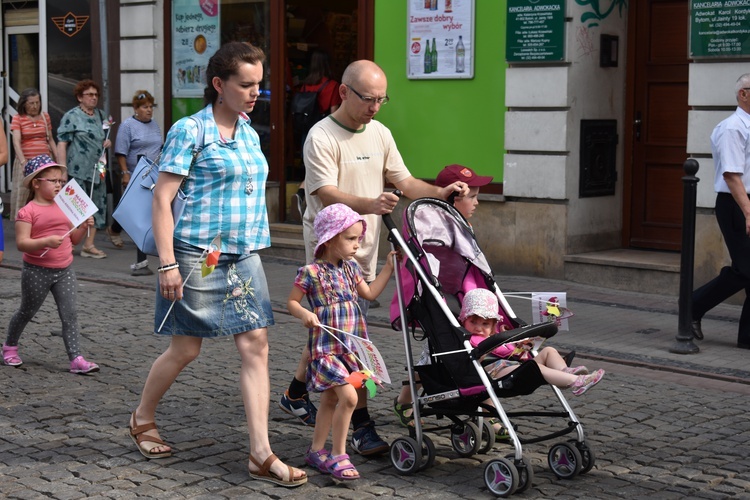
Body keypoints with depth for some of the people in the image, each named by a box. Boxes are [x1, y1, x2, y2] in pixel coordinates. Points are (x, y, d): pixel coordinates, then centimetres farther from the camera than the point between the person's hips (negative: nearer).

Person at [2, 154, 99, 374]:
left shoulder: (64, 208, 10)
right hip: (37, 271, -5)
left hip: (64, 271, 5)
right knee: (27, 312, 13)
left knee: (70, 313, -4)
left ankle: (76, 358, -6)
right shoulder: (28, 211, -11)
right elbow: (22, 243, -19)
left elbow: (72, 239, 16)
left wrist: (84, 227, -3)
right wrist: (46, 241, -33)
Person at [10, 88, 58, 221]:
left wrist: (59, 159, 9)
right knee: (23, 193, -4)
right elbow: (16, 142, -11)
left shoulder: (45, 116, 12)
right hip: (26, 161, -3)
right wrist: (23, 162, -24)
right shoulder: (17, 118, 0)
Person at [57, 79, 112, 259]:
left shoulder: (100, 115, 14)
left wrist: (108, 142, 4)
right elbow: (61, 144, -11)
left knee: (97, 207, 7)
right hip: (78, 172, -7)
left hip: (97, 171, 7)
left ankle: (89, 245, 14)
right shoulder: (71, 117, -6)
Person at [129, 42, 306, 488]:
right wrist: (168, 264, -17)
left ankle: (262, 454, -1)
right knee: (185, 349, 6)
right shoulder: (190, 130, -9)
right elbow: (162, 199, -11)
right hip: (198, 255, -6)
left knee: (255, 346, -2)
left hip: (244, 256, 6)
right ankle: (143, 418, 33)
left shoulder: (249, 134, 12)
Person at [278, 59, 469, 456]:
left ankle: (295, 395, 34)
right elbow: (327, 194, -22)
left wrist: (439, 193, -5)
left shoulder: (380, 134, 11)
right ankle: (361, 424, -9)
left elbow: (403, 181, 12)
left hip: (364, 251, 7)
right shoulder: (322, 137, -12)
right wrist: (370, 205, -39)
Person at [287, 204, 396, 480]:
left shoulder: (351, 267, 9)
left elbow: (370, 292, 21)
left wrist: (389, 267, 19)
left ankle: (317, 450, 29)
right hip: (326, 346, -7)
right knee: (348, 395, -18)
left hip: (351, 346, 8)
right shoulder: (311, 272, -12)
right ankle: (338, 455, -5)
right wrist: (305, 314, -26)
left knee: (330, 399, 16)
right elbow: (292, 302, -6)